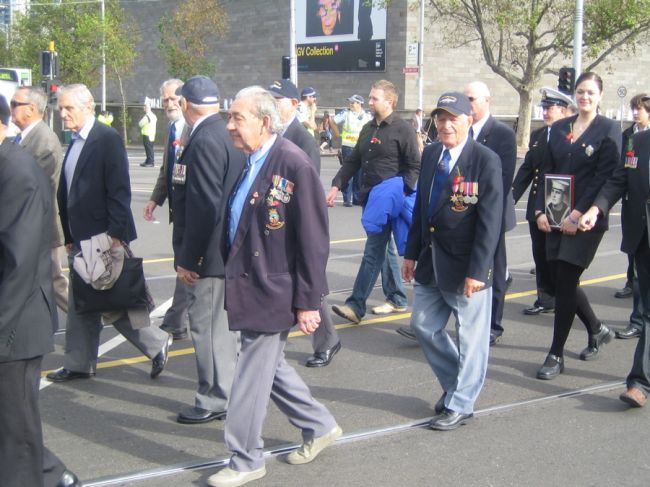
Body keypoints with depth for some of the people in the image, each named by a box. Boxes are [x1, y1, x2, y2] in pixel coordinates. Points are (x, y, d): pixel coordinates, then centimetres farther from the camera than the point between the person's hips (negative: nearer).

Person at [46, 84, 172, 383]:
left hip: (105, 238, -8)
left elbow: (119, 190, -17)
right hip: (81, 240, 8)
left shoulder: (107, 139, -12)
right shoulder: (75, 143, 13)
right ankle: (79, 364, 22)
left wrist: (115, 235, -20)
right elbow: (66, 194, 15)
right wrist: (69, 237, 14)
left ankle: (157, 344, 11)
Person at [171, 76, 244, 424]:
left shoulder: (204, 141, -21)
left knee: (209, 326, 1)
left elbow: (203, 206, -25)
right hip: (231, 248, 10)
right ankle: (232, 386, 33)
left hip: (209, 253, -10)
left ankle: (215, 400, 12)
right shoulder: (230, 135, 8)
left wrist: (188, 259, -18)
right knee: (227, 323, 20)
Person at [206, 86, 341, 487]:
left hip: (272, 292, -9)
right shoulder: (254, 162, 8)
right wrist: (234, 272, 15)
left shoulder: (294, 164, -18)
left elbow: (313, 239, -18)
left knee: (252, 375, 1)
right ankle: (320, 426, 37)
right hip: (249, 285, 9)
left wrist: (308, 300, -17)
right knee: (269, 366, 20)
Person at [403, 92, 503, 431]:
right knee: (424, 326, 16)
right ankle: (456, 384, 36)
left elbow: (490, 221, -16)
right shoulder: (430, 153, 6)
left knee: (470, 337, 5)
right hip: (430, 260, 7)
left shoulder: (486, 160, -14)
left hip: (465, 265, -7)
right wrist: (412, 253, 11)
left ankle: (460, 405, 21)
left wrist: (477, 270, -19)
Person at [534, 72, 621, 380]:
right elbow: (547, 172, 11)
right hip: (557, 218, 5)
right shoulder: (559, 129, 12)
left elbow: (604, 177, -10)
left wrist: (578, 215, -17)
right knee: (562, 281, 10)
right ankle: (597, 330, 35)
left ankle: (556, 355, 4)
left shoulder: (608, 130, -3)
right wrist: (541, 210, 0)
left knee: (565, 284, -6)